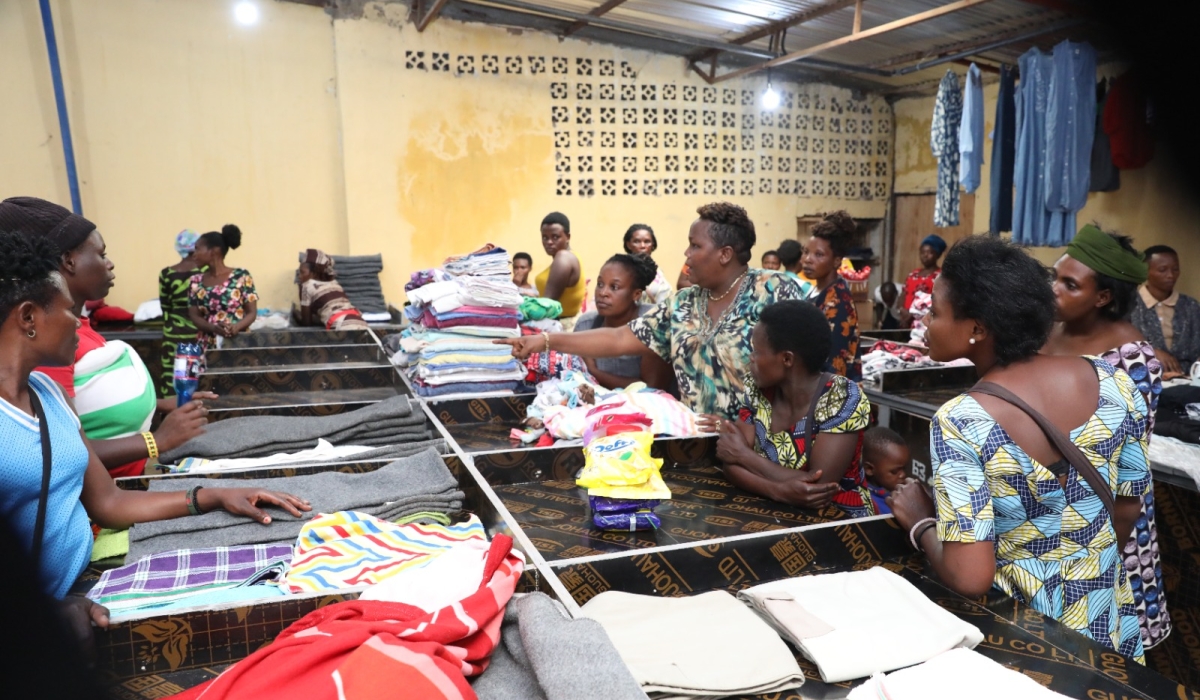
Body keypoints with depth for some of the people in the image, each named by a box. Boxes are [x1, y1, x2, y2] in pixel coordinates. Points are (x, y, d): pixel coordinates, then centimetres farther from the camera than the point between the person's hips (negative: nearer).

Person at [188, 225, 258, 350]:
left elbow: (252, 312, -1)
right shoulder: (196, 281, 9)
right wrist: (213, 328, -16)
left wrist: (236, 327, -21)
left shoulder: (242, 277, -1)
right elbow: (194, 315, 5)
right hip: (207, 346, 3)